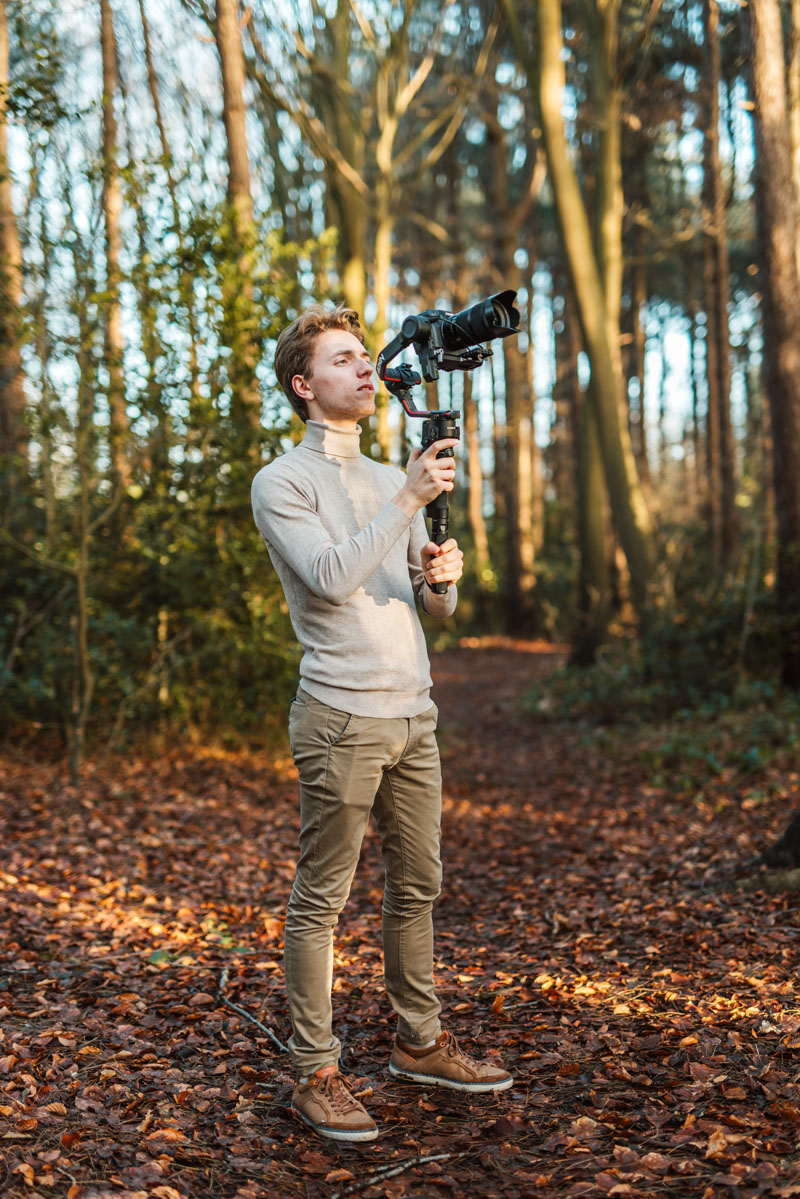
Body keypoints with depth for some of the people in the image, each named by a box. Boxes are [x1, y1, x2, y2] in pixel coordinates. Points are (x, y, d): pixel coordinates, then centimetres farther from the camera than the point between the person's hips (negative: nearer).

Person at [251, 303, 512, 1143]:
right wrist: (408, 501, -18)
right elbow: (330, 576, -19)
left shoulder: (392, 481, 18)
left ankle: (419, 1043, 27)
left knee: (417, 885, 13)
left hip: (412, 713, 7)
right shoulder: (281, 483, -3)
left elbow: (438, 605, 18)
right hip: (342, 718, -7)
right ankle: (314, 1075, 7)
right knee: (321, 899, -1)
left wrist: (443, 574, -5)